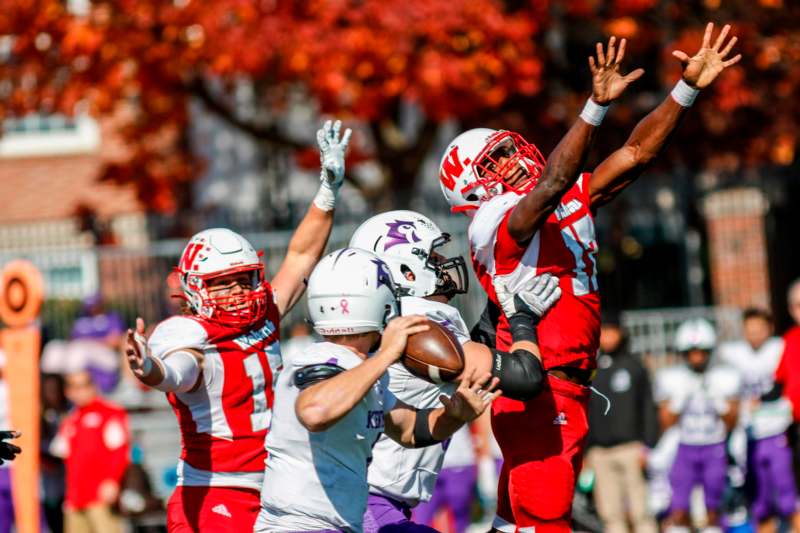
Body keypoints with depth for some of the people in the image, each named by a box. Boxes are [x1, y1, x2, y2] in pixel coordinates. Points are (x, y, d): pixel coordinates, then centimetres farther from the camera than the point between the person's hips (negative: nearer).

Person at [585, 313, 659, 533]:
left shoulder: (633, 366, 2)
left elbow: (648, 408, -1)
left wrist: (647, 445, -8)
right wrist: (585, 450, 13)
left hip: (629, 447, -4)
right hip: (600, 451, 4)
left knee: (639, 510, -6)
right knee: (611, 513, 3)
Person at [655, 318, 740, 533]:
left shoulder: (724, 378, -1)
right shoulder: (671, 379, -2)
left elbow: (732, 422, 0)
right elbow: (666, 423, -2)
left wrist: (720, 401, -15)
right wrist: (678, 400, -16)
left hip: (715, 450, 0)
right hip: (683, 450, 0)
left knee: (713, 513, 2)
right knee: (678, 514, -8)